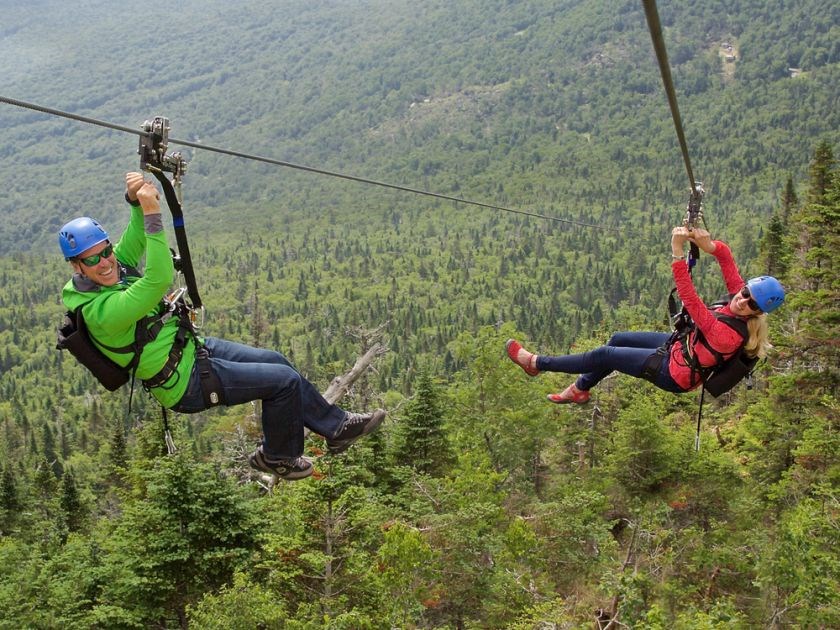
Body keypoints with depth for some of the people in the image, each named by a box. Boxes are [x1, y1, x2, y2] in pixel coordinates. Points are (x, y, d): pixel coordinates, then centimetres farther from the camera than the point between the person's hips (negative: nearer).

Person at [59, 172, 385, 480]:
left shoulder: (113, 266, -6)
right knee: (285, 380, -5)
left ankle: (336, 426, 33)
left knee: (275, 361, 16)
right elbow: (159, 279, -42)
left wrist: (136, 201, -20)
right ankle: (278, 457, 20)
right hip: (187, 383, -9)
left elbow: (136, 238, 2)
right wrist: (151, 214, -43)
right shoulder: (100, 311, -33)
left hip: (192, 347, 9)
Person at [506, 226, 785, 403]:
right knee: (617, 339, 17)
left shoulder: (728, 334, -38)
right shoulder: (741, 294, -15)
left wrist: (678, 253, -48)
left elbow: (689, 299, -44)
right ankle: (580, 389, 38)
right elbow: (725, 255, -8)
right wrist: (709, 245, -32)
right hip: (681, 346, 9)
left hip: (675, 373, -8)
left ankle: (537, 363, 16)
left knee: (603, 355, -2)